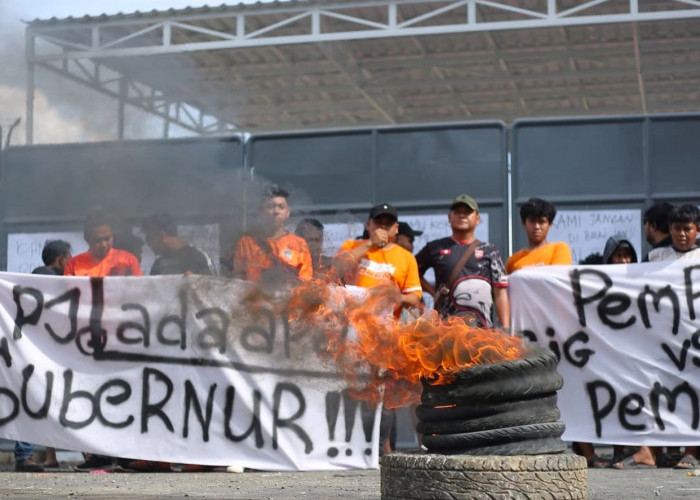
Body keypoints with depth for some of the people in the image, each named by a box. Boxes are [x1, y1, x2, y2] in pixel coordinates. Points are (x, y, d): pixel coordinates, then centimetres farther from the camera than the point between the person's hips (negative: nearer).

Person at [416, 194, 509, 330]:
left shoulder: (489, 251, 14)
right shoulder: (435, 248, 14)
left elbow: (500, 293, 8)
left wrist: (505, 330, -1)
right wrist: (433, 291, 7)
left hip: (482, 326, 0)